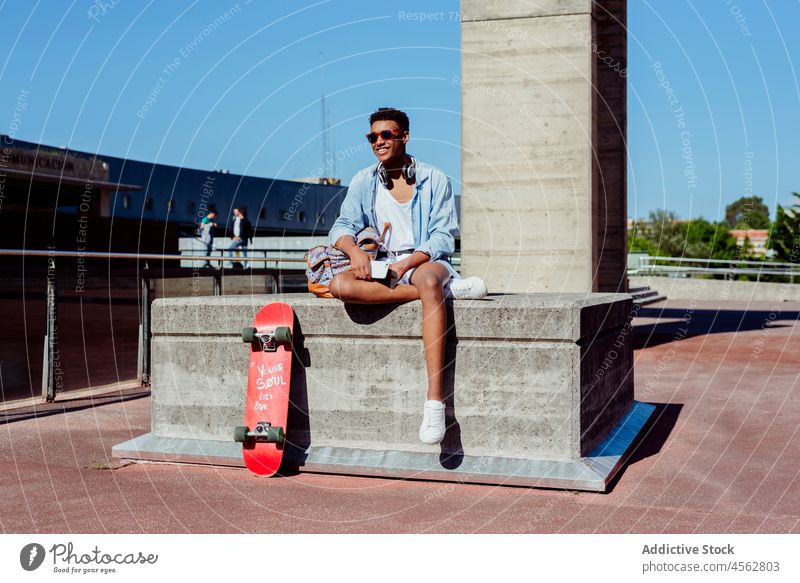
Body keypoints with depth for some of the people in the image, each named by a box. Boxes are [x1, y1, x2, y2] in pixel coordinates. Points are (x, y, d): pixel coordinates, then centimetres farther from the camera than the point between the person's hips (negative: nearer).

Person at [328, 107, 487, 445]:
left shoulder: (434, 180, 1)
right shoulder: (363, 182, 10)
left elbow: (443, 238, -5)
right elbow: (343, 227, 4)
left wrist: (406, 264, -21)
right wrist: (354, 250, -20)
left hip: (426, 261, -3)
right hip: (381, 265, 3)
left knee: (430, 281, -42)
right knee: (340, 284, -31)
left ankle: (435, 401, -48)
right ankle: (447, 289, -29)